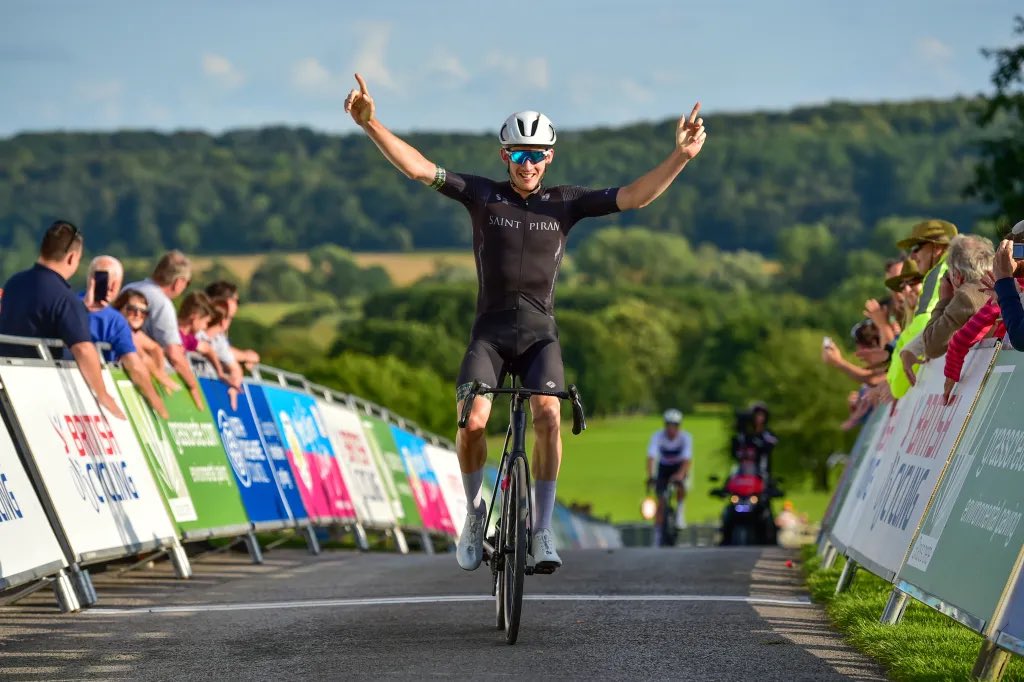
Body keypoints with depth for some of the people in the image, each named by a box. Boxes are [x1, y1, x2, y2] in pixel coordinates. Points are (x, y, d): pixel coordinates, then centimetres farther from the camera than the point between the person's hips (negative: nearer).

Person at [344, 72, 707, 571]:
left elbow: (634, 196, -4)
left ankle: (542, 530, -13)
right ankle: (474, 509, 7)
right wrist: (371, 125, -17)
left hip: (540, 333, 0)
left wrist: (680, 156, -18)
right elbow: (418, 168, -5)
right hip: (489, 331, 0)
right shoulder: (482, 196, 3)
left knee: (548, 417, -24)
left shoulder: (565, 203, 4)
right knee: (473, 422, -20)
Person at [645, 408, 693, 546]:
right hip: (663, 467, 1)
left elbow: (687, 459, -33)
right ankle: (657, 534, -3)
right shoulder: (658, 436, -23)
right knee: (661, 503, -9)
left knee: (680, 488, -33)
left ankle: (680, 509, -5)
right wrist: (650, 476, -48)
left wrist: (680, 475, -51)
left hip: (679, 467, -1)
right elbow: (651, 457, -33)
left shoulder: (685, 437, -24)